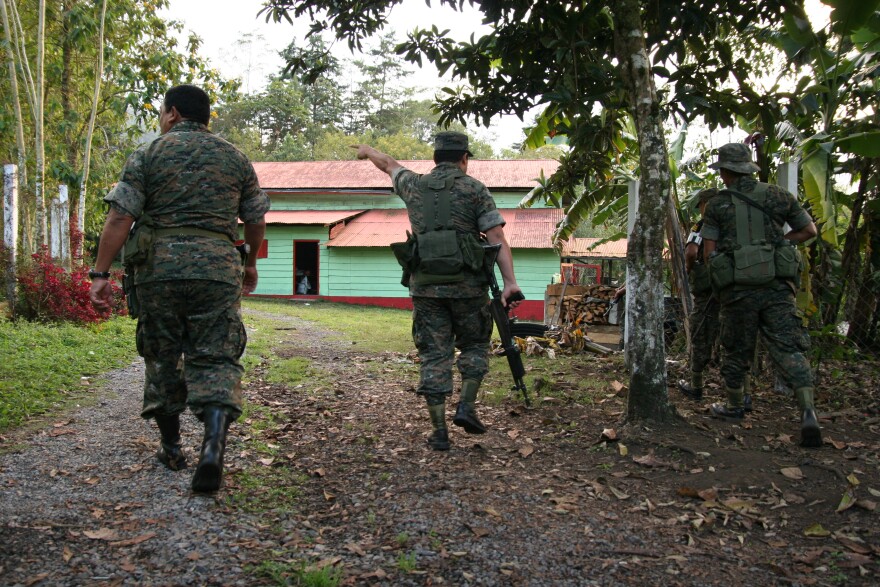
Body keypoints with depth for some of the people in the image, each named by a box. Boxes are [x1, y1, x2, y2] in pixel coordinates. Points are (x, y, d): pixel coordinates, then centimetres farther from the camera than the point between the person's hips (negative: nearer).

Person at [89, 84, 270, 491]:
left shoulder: (148, 154, 5)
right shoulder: (235, 158, 12)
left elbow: (120, 217, -4)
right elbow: (256, 219, 16)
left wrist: (100, 274, -3)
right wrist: (251, 263, 31)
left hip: (159, 265, 0)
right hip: (218, 267, 1)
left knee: (162, 356, 14)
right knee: (215, 358, 1)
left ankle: (171, 447, 24)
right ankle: (214, 444, -20)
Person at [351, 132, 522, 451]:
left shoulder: (415, 185, 10)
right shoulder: (474, 189, 1)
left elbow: (390, 165, 32)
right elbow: (497, 238, -8)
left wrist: (368, 151, 53)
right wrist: (509, 282, -13)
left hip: (425, 285, 2)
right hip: (466, 285, -2)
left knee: (434, 354, 6)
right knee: (474, 345, 18)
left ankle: (439, 430, 5)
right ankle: (466, 406, 3)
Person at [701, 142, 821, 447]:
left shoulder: (717, 205, 1)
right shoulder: (778, 195, 7)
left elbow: (708, 252, -1)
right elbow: (809, 230, 15)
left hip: (738, 289, -1)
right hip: (777, 285, 1)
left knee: (736, 350, 14)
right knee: (788, 347, 0)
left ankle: (734, 407, 29)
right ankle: (808, 411, -14)